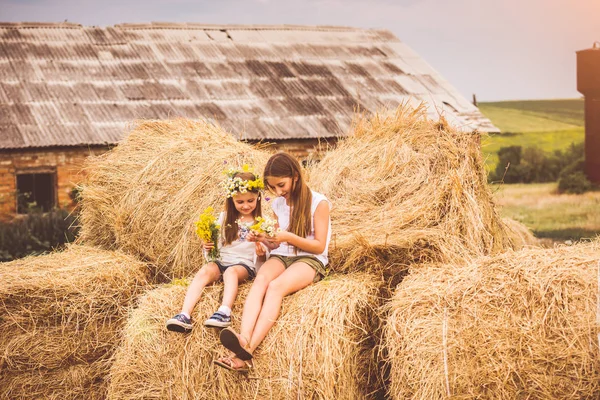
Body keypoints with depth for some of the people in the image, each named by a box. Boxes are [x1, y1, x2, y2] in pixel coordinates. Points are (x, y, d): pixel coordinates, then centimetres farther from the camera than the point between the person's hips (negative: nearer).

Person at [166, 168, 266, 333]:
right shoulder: (225, 218, 14)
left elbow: (263, 257, 5)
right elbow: (214, 243, 17)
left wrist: (262, 253, -19)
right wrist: (207, 246, -7)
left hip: (245, 264, -2)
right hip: (221, 260, 3)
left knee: (231, 272, -36)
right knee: (205, 270, -30)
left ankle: (224, 313, -57)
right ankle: (185, 315, -45)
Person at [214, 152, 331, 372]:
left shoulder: (318, 203, -5)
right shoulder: (278, 204, 13)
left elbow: (319, 247, -7)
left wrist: (289, 237, -20)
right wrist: (263, 239, -4)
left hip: (310, 260, -5)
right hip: (281, 257, 5)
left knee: (276, 286, -36)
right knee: (261, 279, -32)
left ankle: (247, 350, -55)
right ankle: (244, 339, -56)